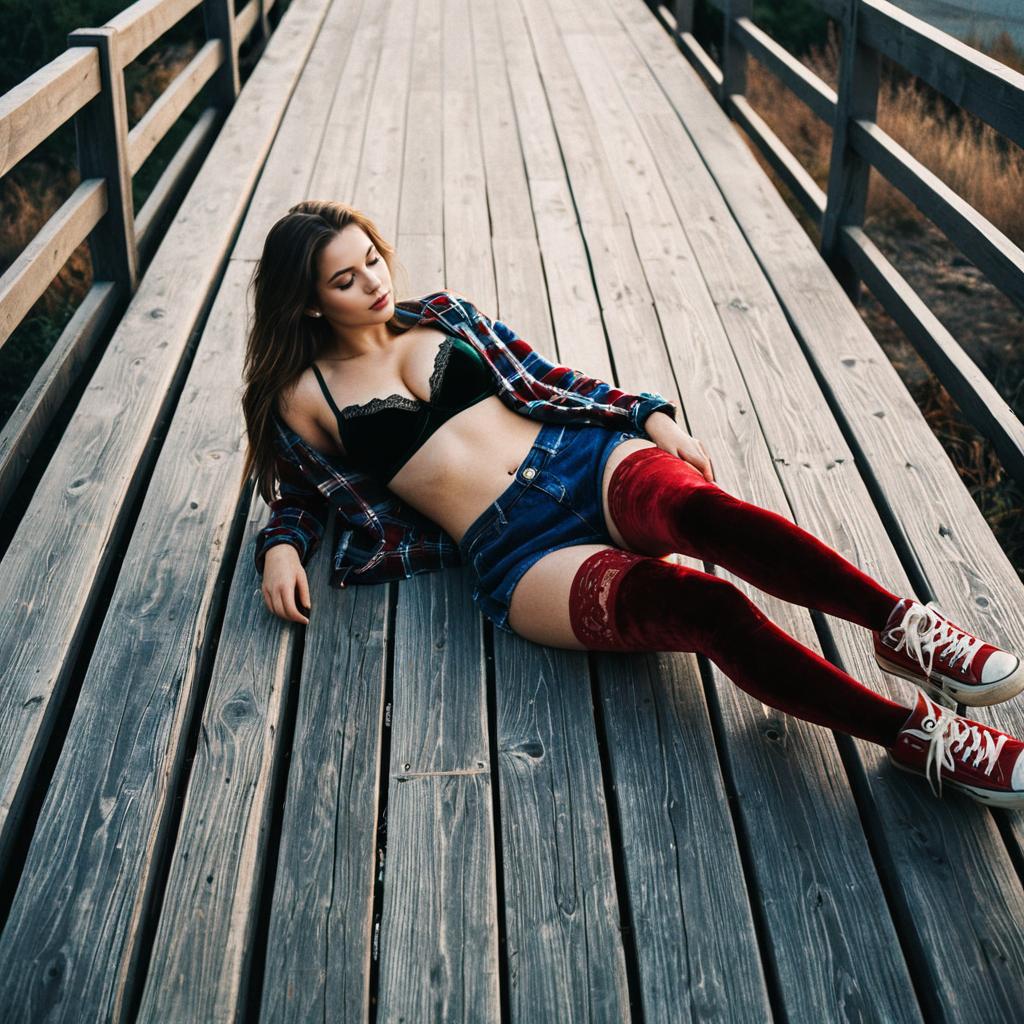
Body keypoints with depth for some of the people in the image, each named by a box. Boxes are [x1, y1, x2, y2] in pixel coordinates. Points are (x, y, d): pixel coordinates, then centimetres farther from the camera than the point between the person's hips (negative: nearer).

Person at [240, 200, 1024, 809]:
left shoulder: (440, 317, 20)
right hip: (518, 557, -3)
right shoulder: (305, 399, 12)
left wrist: (649, 415, 9)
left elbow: (543, 379, 21)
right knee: (702, 605, -31)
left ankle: (904, 626, -34)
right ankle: (914, 737, -34)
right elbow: (304, 499, 25)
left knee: (701, 509, -35)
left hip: (585, 460, 4)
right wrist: (282, 546, 1)